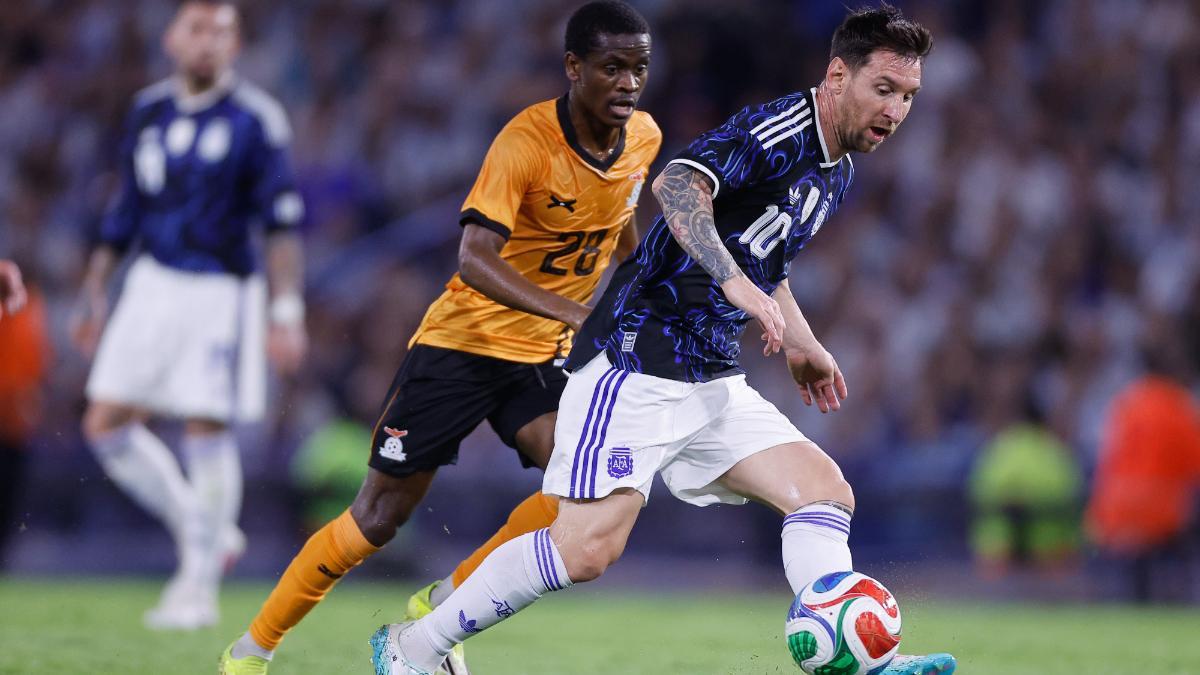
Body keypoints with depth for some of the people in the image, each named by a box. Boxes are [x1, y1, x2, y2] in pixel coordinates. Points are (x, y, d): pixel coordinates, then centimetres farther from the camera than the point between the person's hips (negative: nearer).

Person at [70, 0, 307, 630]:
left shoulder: (253, 118, -9)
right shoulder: (149, 110, 7)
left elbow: (282, 219, -10)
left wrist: (286, 310, -16)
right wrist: (93, 292, 16)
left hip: (220, 291, -5)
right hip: (154, 283, 5)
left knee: (207, 431, -7)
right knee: (106, 426, 0)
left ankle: (199, 585, 6)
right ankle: (207, 533, 17)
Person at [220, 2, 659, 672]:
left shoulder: (644, 138, -3)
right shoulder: (527, 140, -23)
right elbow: (475, 258, -35)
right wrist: (573, 311, -46)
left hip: (542, 353, 5)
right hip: (462, 340, -5)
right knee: (379, 517, 0)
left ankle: (438, 612, -4)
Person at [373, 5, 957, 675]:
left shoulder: (837, 174, 16)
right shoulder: (776, 131, -14)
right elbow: (679, 186, -33)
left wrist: (802, 343, 30)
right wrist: (736, 284, -43)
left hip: (713, 381, 9)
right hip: (637, 361, -9)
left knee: (827, 492, -6)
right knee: (588, 547, -14)